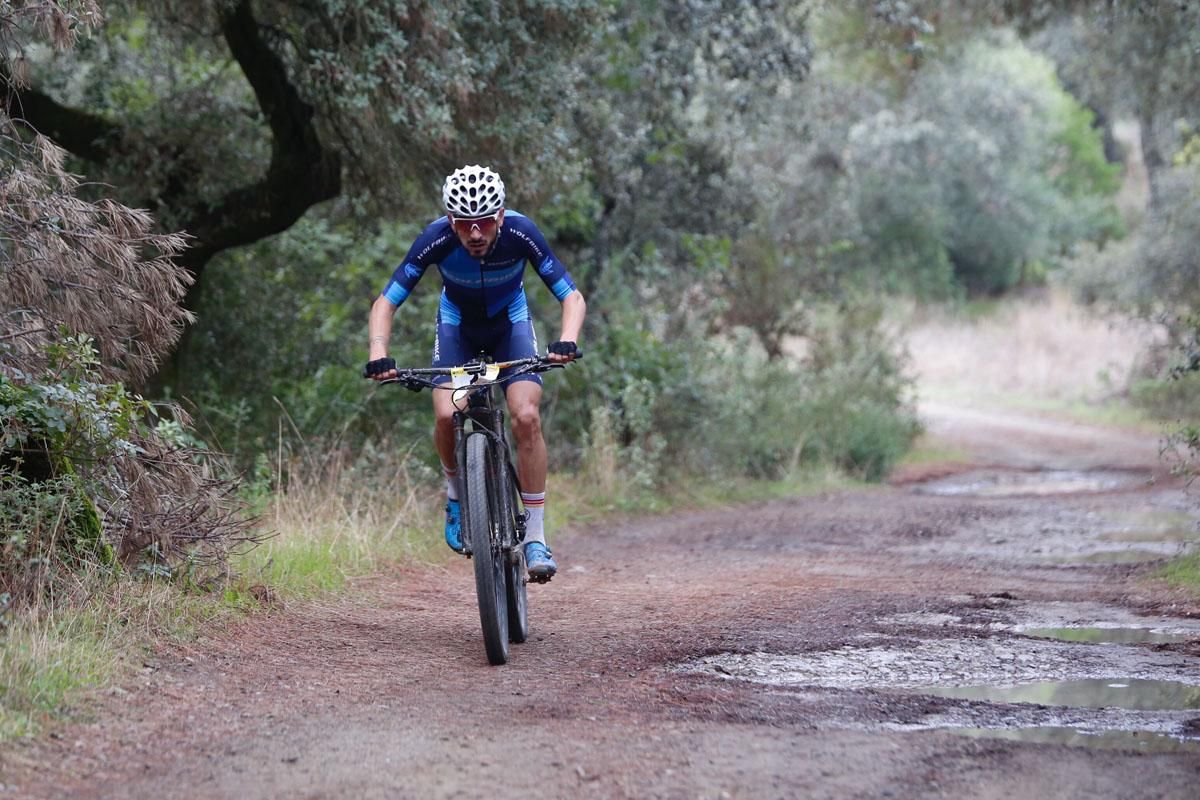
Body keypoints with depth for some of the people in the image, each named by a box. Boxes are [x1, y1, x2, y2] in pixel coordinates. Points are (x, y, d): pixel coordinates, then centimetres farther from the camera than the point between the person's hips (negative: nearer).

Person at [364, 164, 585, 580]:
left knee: (527, 417, -22)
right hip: (457, 324, 0)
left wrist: (567, 340, -47)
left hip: (510, 323, 0)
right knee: (446, 414, -24)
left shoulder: (521, 233, -31)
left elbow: (573, 298, -27)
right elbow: (385, 303, -26)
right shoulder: (437, 239, -31)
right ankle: (457, 491, 8)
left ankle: (536, 536, -12)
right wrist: (378, 354, -44)